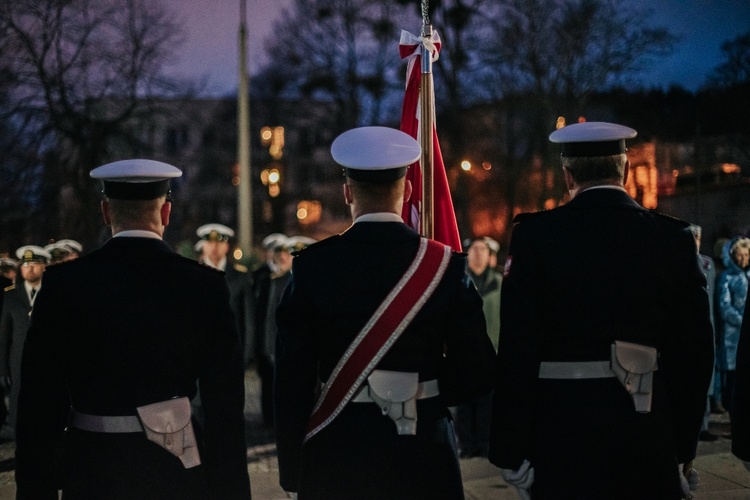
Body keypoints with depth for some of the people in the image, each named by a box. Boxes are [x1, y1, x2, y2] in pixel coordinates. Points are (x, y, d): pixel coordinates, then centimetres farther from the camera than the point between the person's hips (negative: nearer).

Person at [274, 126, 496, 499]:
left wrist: (293, 470, 5)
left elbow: (292, 380, -3)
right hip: (422, 455, 0)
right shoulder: (445, 266, -4)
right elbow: (476, 375, -3)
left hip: (337, 457, 0)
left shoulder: (312, 267, -4)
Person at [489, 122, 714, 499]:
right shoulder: (674, 239, 1)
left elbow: (517, 350, -9)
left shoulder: (535, 236, -6)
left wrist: (510, 451, -3)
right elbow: (695, 350, 4)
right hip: (650, 437, 2)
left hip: (564, 435, -2)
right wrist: (683, 447, 14)